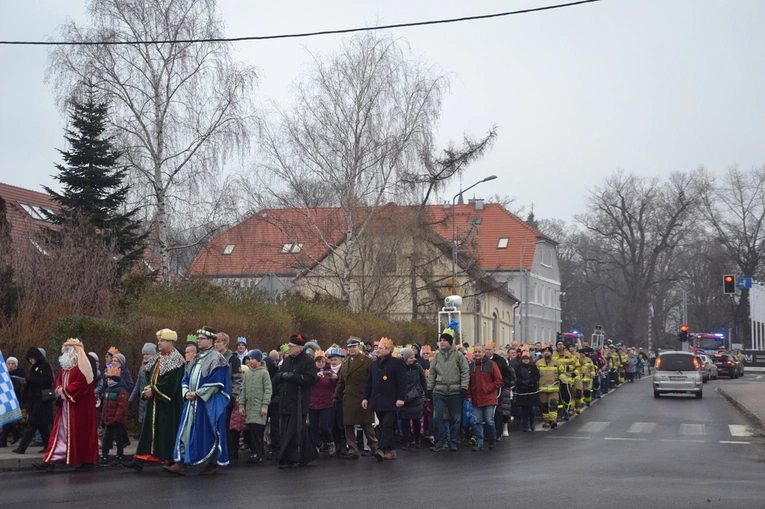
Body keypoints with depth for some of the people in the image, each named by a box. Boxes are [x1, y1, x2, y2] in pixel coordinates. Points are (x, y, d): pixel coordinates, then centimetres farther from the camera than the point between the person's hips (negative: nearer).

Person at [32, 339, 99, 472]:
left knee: (81, 432, -5)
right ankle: (51, 461, 2)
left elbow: (81, 383, -21)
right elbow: (59, 380, 20)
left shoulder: (82, 365, -11)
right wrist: (59, 389, -3)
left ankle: (88, 461, 4)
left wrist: (64, 392, -16)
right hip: (66, 405, 9)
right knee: (61, 432, 4)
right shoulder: (66, 366, 17)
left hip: (79, 406, -9)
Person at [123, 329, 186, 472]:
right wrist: (147, 388, -5)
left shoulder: (175, 359, -11)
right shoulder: (156, 358, 14)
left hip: (168, 402, -8)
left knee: (167, 431, -4)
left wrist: (153, 390, -15)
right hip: (154, 401, 8)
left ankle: (170, 460, 4)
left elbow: (170, 381, -19)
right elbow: (147, 374, 14)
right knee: (149, 429, 5)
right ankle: (139, 460, 3)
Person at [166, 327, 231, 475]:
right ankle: (181, 464, -2)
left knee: (209, 433, -1)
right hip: (192, 402, 7)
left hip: (209, 403, -7)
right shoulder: (196, 359, 16)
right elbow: (186, 379, 18)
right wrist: (186, 392, -2)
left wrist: (197, 394, -16)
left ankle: (213, 464, 10)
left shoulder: (216, 359, -8)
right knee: (186, 432, 0)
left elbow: (216, 383, -16)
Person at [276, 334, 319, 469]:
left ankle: (290, 459, -2)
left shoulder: (308, 361, -6)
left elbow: (310, 379, -18)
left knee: (293, 432, -8)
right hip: (285, 401, 8)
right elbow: (277, 377, 19)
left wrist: (292, 376, -17)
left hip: (298, 403, -8)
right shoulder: (287, 360, 17)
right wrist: (283, 375, -5)